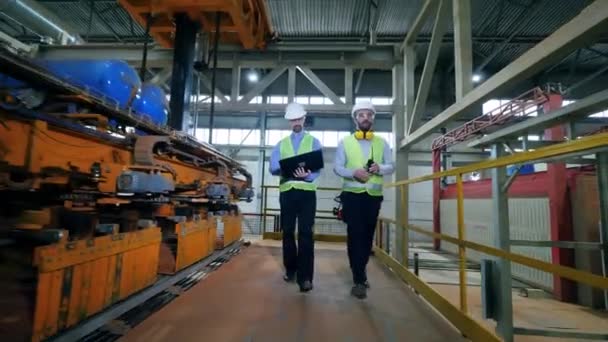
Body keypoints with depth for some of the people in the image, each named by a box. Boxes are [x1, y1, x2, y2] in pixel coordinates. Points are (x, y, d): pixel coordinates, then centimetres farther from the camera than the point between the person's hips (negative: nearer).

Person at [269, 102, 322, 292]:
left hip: (307, 191, -3)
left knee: (305, 233, -5)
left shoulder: (314, 142, 9)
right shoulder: (281, 144, 15)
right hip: (287, 191, 3)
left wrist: (308, 175, -25)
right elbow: (273, 168, 3)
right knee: (288, 232, 10)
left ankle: (305, 277, -2)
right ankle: (290, 270, 27)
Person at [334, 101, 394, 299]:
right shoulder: (345, 142, 5)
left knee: (368, 235, 12)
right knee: (355, 235, -5)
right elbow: (337, 167, 0)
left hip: (374, 195, 3)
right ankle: (359, 280, 3)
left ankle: (360, 271, 33)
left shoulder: (382, 143, 10)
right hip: (352, 194, -2)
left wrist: (380, 168, -15)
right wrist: (354, 172, -19)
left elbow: (391, 166, 7)